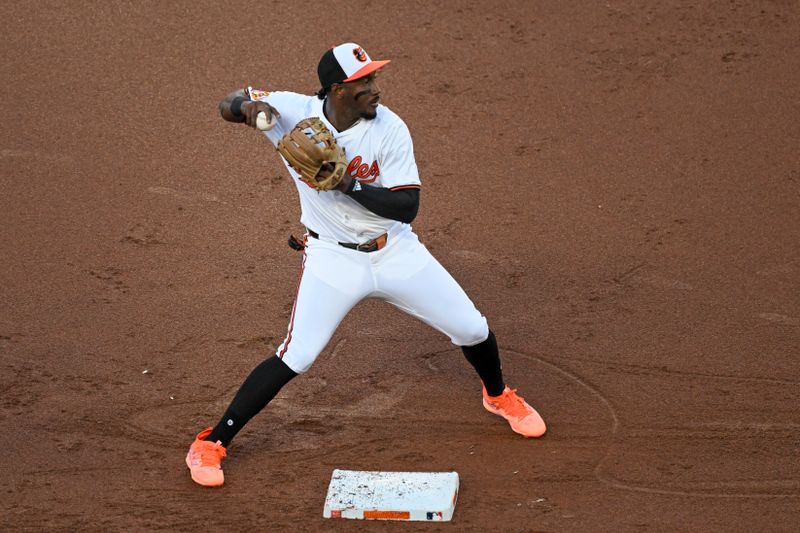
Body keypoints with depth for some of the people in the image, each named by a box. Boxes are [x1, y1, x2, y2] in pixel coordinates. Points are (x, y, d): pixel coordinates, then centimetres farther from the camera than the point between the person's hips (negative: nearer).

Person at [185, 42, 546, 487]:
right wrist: (248, 106, -33)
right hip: (334, 258, -2)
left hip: (396, 251, 2)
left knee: (473, 330, 6)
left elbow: (408, 205, -18)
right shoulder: (297, 112, -16)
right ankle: (211, 444, 0)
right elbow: (227, 107, -8)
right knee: (296, 357, -13)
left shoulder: (389, 129, -17)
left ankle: (499, 396, 40)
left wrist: (349, 185, -32)